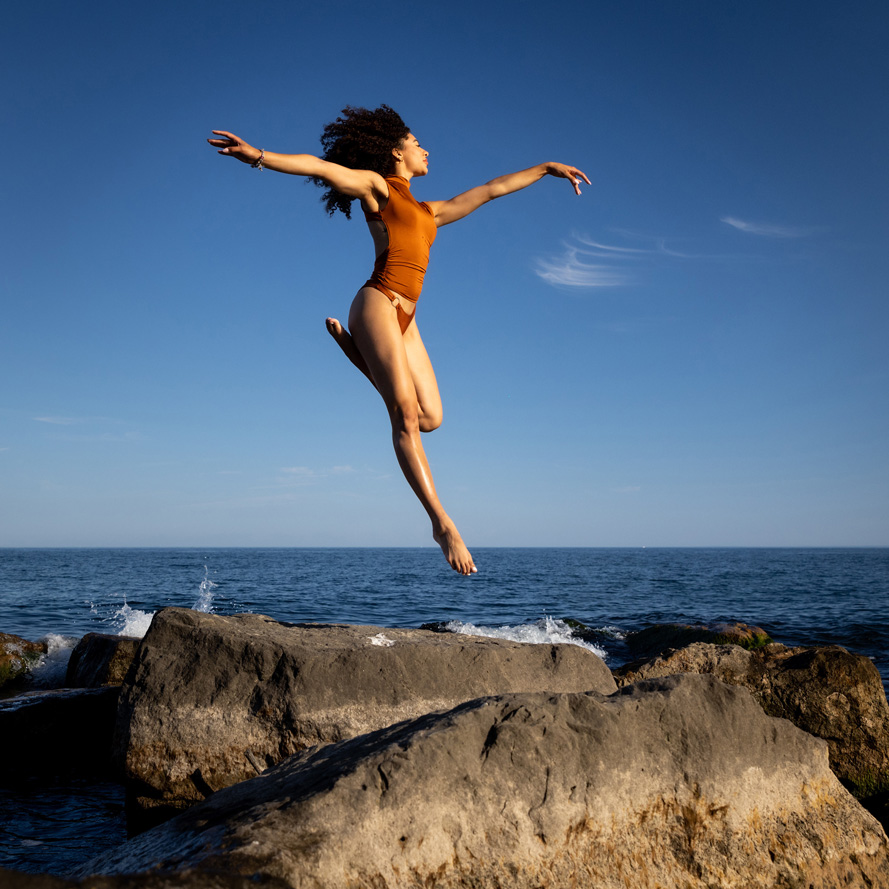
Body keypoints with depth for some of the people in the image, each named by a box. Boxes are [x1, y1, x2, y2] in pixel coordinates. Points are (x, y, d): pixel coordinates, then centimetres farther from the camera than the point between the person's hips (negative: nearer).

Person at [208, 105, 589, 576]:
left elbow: (491, 190, 36)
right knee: (406, 415, -17)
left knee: (430, 417, -3)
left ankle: (349, 343, 14)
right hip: (378, 304, -7)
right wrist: (259, 156, -18)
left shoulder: (430, 211, 29)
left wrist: (545, 168, 43)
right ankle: (443, 523, -23)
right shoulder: (376, 186, 12)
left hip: (405, 319, 7)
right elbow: (321, 167, -3)